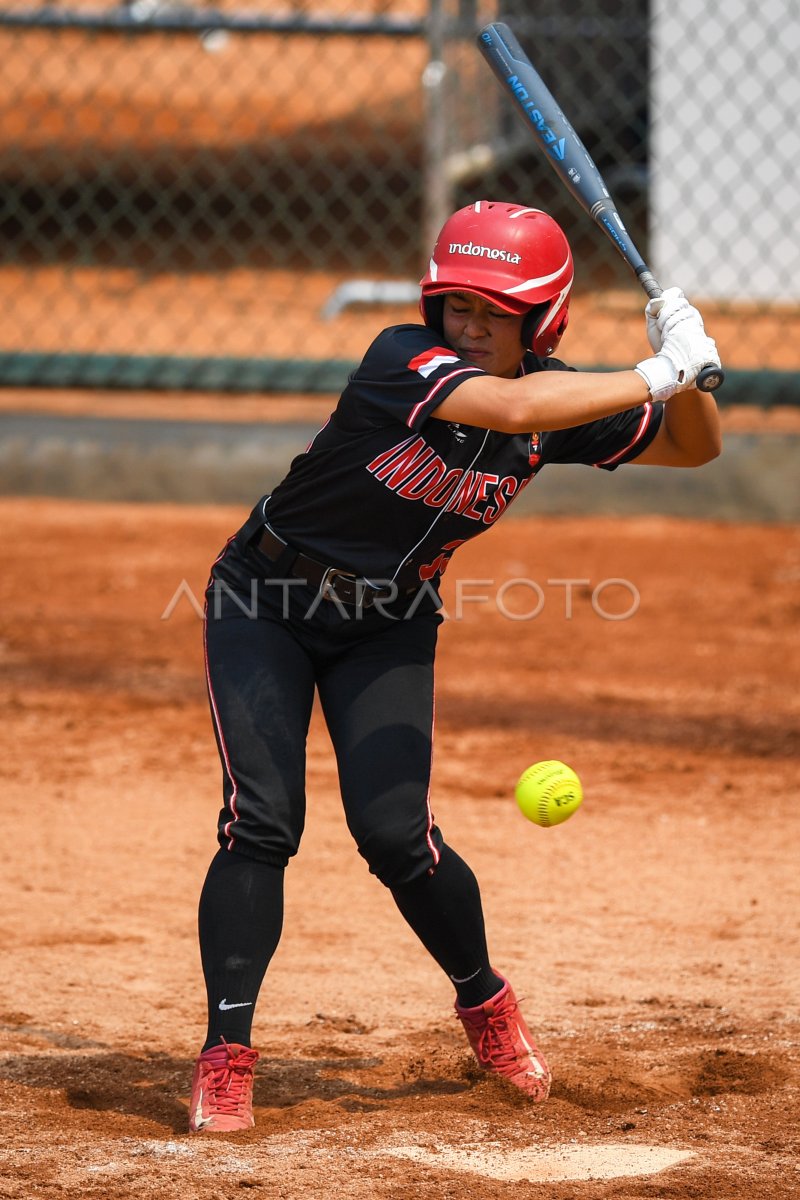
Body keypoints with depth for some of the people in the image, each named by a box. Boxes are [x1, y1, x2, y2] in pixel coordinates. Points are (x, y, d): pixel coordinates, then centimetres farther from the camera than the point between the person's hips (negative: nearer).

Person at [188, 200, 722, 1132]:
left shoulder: (555, 397, -9)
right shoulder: (407, 360, -26)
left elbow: (694, 447, 1)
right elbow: (508, 407, -45)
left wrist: (690, 371, -20)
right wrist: (655, 375, -39)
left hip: (389, 626, 3)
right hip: (266, 600, -3)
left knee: (395, 833, -11)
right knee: (261, 820, -16)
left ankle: (484, 1003, 16)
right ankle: (226, 1055, -7)